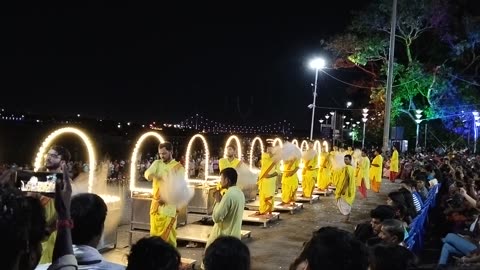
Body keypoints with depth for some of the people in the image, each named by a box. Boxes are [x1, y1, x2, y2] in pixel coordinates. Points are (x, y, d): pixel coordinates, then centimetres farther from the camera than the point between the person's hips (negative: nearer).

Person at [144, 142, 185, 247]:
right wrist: (149, 175, -36)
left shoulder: (178, 168, -6)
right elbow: (147, 173, -12)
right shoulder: (157, 163, 7)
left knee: (168, 234, -5)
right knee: (154, 233, 11)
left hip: (169, 205, -5)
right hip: (155, 203, 5)